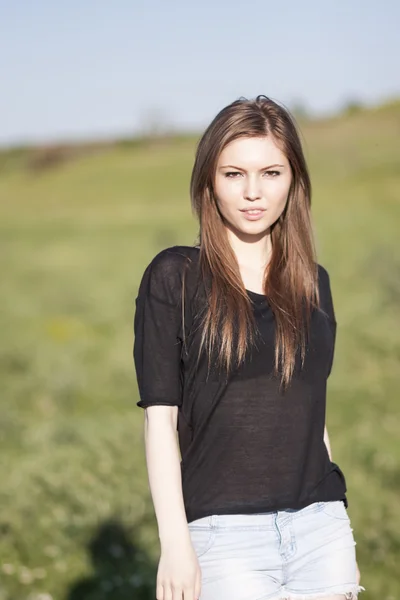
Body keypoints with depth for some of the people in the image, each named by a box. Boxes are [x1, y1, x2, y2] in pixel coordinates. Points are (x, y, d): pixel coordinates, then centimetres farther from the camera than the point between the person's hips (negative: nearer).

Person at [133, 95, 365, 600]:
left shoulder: (312, 283, 10)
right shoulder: (173, 277, -3)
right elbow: (160, 417, -5)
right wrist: (174, 543, -11)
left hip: (319, 525, 4)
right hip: (226, 534, -4)